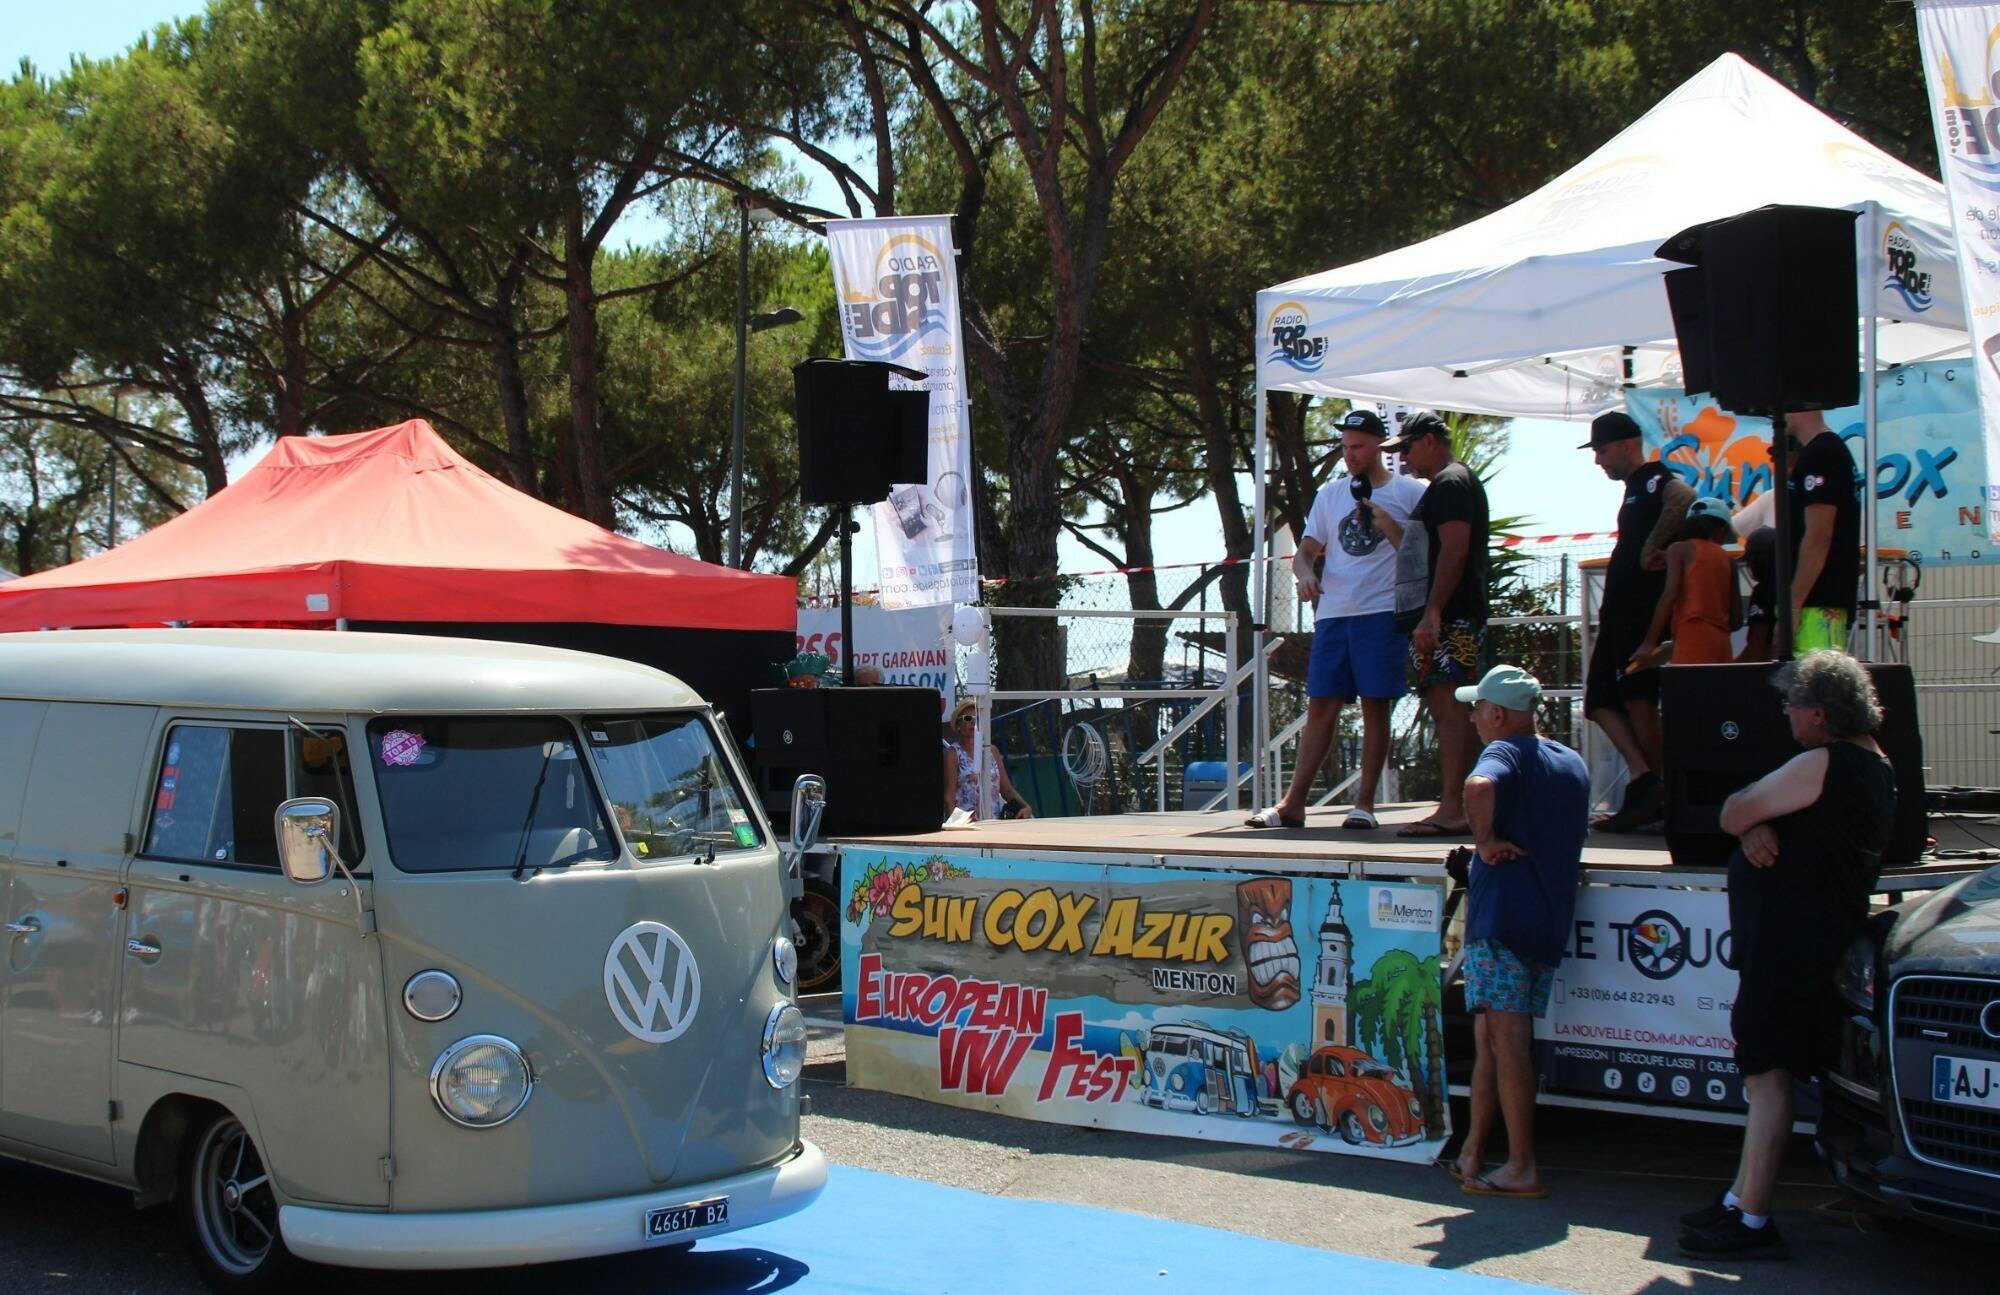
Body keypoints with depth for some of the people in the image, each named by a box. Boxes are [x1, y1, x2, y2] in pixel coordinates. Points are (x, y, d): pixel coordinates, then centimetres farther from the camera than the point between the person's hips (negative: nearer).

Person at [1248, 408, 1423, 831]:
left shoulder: (1408, 493, 4)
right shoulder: (1330, 494, 17)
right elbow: (1305, 551, 16)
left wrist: (1388, 526, -12)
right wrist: (1305, 574, -6)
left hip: (1382, 613, -4)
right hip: (1333, 613, 4)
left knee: (1375, 706, -2)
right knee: (1320, 706, 3)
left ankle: (1364, 804, 3)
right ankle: (1293, 804, 3)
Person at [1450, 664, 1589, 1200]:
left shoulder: (1505, 752, -8)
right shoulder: (1574, 763, 17)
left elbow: (1478, 786, -32)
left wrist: (1486, 842, -18)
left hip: (1502, 917, -8)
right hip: (1552, 920, 8)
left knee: (1506, 1042, -6)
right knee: (1490, 1040, 14)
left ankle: (1522, 1169, -5)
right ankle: (1473, 1152, 18)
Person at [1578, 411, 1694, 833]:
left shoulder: (1655, 480, -9)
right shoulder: (1635, 489, 21)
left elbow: (1685, 498, -32)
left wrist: (1653, 547, -28)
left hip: (1644, 614, -10)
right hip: (1623, 615, 10)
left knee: (1638, 701, -9)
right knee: (1600, 698, 4)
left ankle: (1652, 789, -6)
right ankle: (1643, 779, -1)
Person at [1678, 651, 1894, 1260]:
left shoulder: (1824, 764, -18)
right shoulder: (1873, 766, 15)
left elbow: (1733, 814, -14)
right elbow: (1751, 819, 15)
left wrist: (1751, 815, 7)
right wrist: (1759, 827, -7)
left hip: (1791, 941, -11)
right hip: (1820, 932, 11)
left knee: (1768, 1075, -8)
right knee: (1767, 1073, 16)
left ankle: (1752, 1223, -7)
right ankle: (1740, 1199, 25)